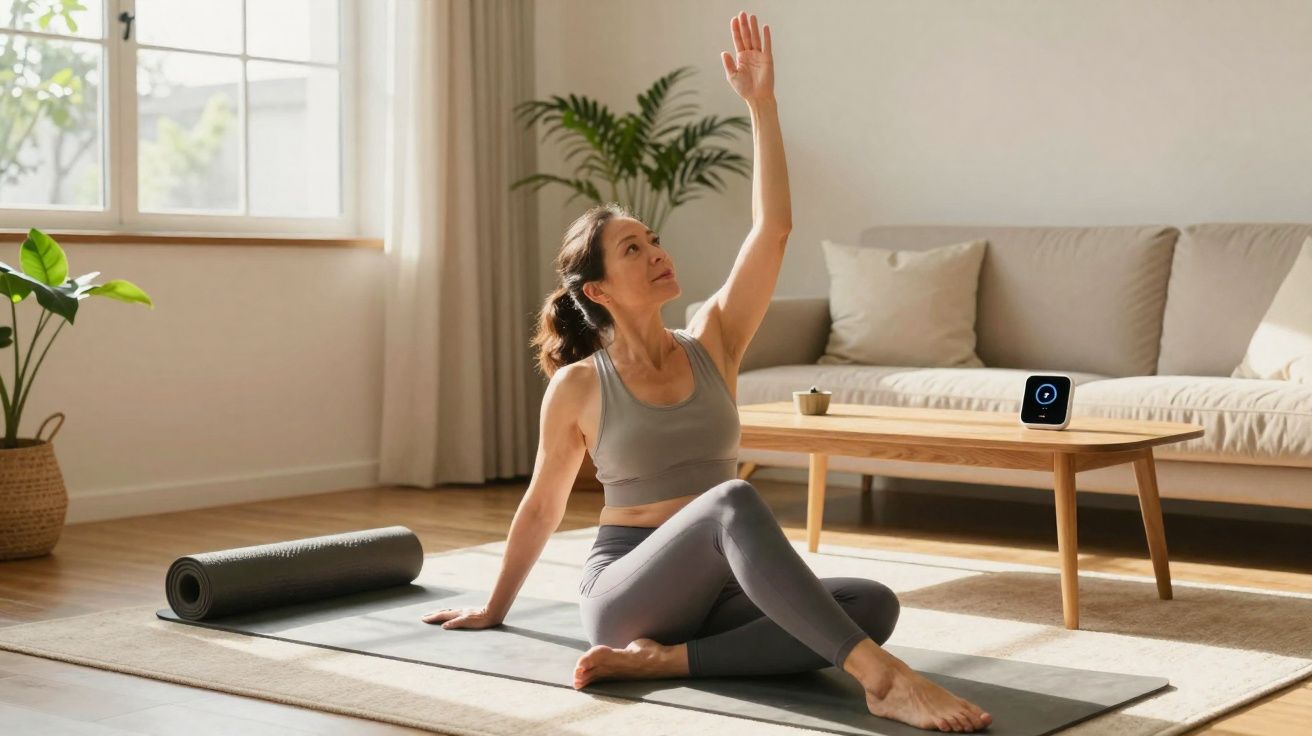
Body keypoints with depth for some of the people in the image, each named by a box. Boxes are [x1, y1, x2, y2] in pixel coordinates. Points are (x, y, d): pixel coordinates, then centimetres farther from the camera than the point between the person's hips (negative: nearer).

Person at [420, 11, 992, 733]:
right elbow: (541, 508, 12)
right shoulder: (577, 386, -1)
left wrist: (761, 102, -9)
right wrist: (493, 608, 22)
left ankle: (662, 658, -26)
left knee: (874, 604, -23)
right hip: (625, 590, -5)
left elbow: (772, 227, -4)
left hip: (712, 592, 5)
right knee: (734, 500, -37)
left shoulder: (711, 342, 6)